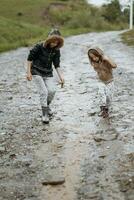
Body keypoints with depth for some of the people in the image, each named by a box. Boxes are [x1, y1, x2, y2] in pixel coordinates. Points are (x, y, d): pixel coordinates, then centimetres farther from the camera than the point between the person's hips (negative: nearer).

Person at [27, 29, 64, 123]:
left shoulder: (56, 50, -3)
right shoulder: (39, 47, -16)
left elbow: (57, 65, 1)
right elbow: (30, 58, -6)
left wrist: (61, 76, -11)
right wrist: (29, 72, -7)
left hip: (48, 73, 4)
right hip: (37, 72, -4)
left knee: (52, 90, -11)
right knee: (44, 92, -14)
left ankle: (47, 106, 21)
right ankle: (45, 114, -2)